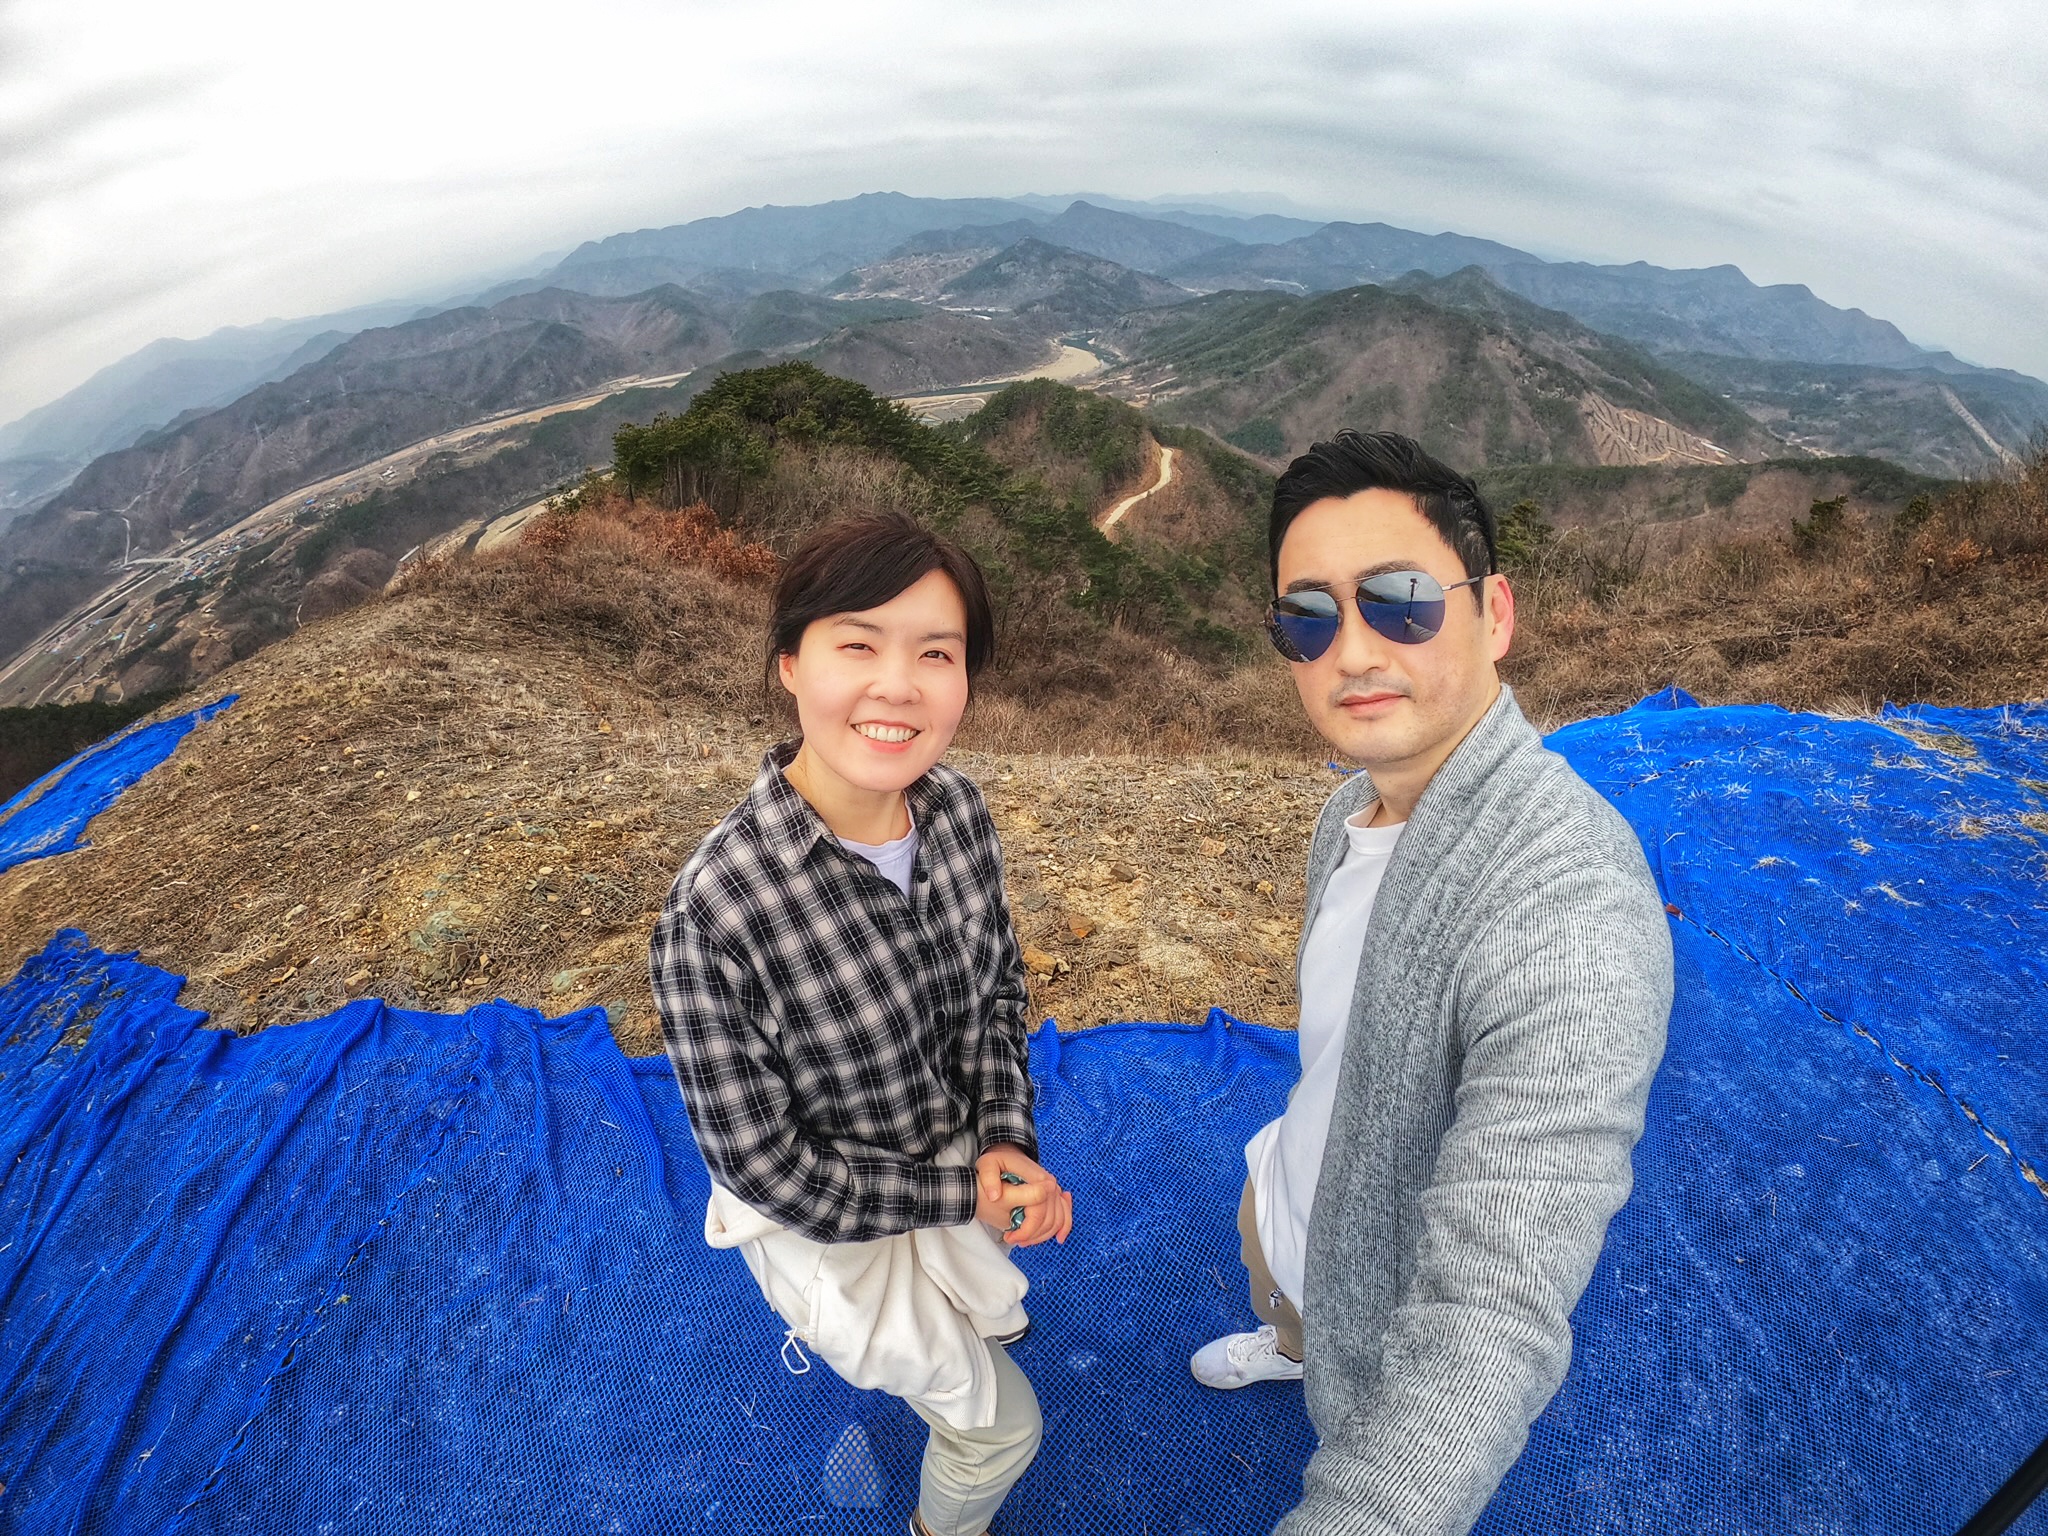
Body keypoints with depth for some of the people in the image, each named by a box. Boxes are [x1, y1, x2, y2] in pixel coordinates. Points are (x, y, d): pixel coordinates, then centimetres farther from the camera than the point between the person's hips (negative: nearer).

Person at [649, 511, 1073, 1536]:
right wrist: (971, 1193, -20)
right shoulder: (714, 914, -38)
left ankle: (824, 1328, 75)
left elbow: (997, 988, -4)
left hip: (958, 1156, 5)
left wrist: (1009, 1142, -16)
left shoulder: (956, 807, -21)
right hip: (827, 1218, -5)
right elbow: (772, 1173, -25)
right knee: (1000, 1425, 17)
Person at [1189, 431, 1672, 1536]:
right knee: (1272, 1283, 37)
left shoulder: (1568, 905, -41)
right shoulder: (1356, 806, -12)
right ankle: (1287, 1350, 72)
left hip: (1392, 1281, -7)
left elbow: (1490, 1324, -47)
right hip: (1291, 1183, 8)